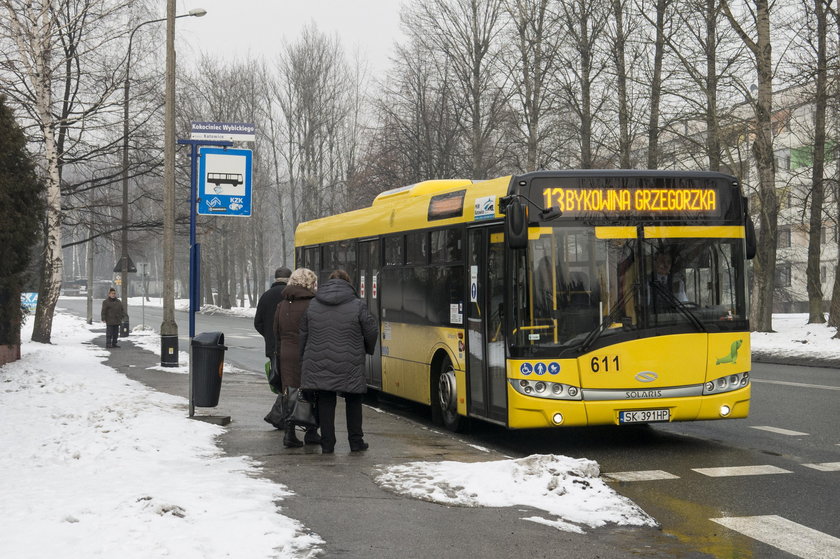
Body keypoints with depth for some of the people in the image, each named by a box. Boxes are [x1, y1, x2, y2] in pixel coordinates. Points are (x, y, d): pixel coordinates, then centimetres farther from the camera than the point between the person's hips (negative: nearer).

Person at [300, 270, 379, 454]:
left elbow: (303, 335, 8)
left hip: (318, 365, 2)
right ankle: (356, 442, 16)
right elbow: (371, 332, -1)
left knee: (325, 402, 8)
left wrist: (304, 359, 17)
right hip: (349, 367, -2)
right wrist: (368, 348, 20)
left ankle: (327, 444, 7)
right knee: (353, 401, 13)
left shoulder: (312, 305, 5)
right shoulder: (357, 306, -5)